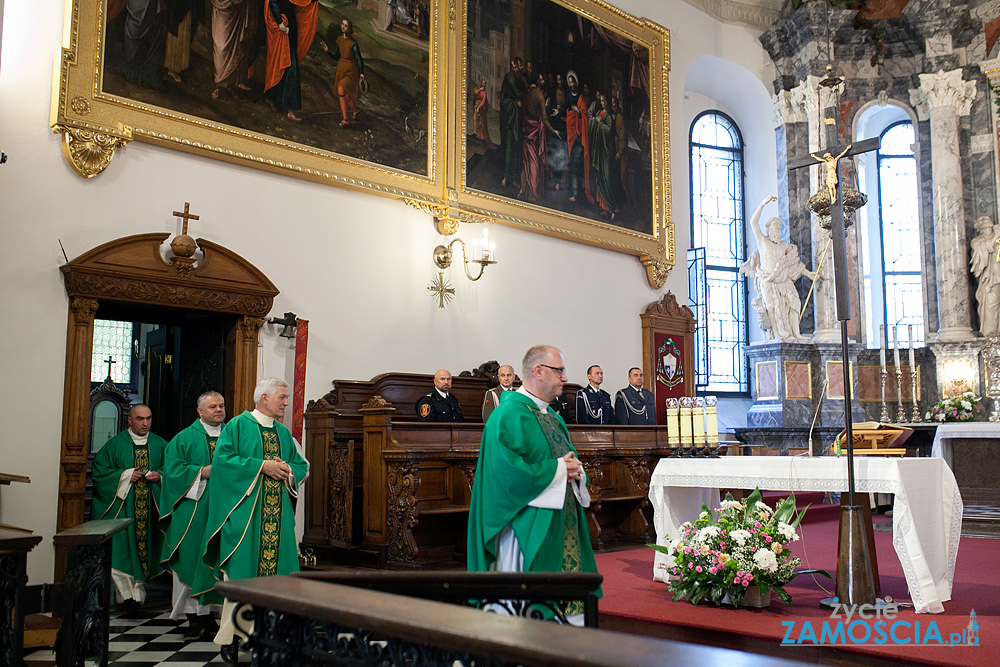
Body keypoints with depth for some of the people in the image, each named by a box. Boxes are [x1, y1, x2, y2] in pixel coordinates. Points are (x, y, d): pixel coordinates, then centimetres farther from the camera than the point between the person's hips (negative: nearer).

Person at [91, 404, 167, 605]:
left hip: (150, 506, 2)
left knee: (145, 544, 2)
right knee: (121, 549, -8)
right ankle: (126, 590, -3)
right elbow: (98, 470, 1)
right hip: (123, 507, -2)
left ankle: (139, 591, 11)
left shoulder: (160, 444, 10)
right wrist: (124, 476, -11)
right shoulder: (115, 444, 4)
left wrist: (160, 475, -8)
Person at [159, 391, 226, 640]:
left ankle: (210, 615, 11)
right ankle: (194, 617, 4)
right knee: (191, 561, -2)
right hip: (193, 510, -2)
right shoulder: (184, 439, 6)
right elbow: (173, 469, -3)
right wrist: (202, 472, -13)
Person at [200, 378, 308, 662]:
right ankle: (229, 638, 2)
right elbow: (222, 459, -11)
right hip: (244, 512, -5)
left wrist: (288, 469, -2)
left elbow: (301, 465, 21)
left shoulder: (284, 433, 17)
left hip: (277, 514, 5)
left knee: (273, 570, 2)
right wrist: (262, 466, -15)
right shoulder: (238, 425, 0)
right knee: (241, 575, -6)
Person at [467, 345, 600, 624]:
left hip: (563, 525, 9)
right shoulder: (509, 415, -12)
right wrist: (557, 469, -16)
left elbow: (570, 459, 24)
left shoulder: (552, 417, 18)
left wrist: (575, 471, -1)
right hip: (531, 530, -9)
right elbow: (506, 469, -24)